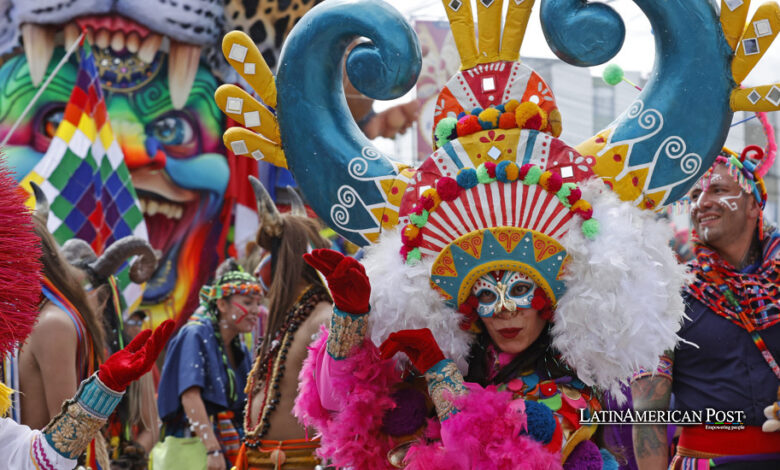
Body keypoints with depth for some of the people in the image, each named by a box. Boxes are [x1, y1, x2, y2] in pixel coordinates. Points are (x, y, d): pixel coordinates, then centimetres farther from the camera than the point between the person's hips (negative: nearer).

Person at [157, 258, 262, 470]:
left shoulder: (240, 350, 15)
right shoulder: (196, 336, -5)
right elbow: (190, 396, -17)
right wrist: (212, 450, -24)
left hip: (229, 450, 7)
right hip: (196, 450, -7)